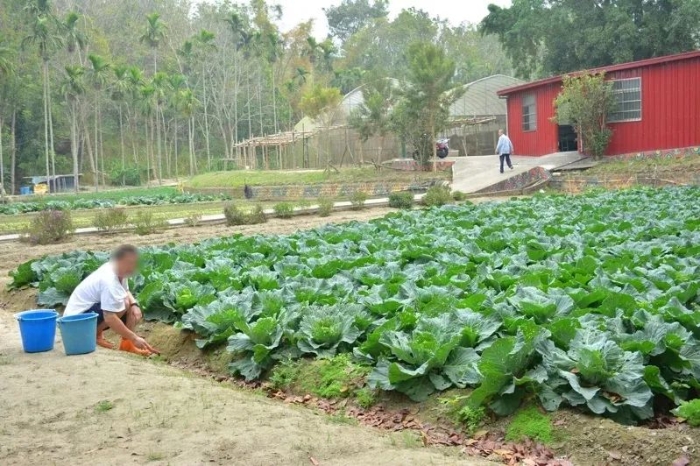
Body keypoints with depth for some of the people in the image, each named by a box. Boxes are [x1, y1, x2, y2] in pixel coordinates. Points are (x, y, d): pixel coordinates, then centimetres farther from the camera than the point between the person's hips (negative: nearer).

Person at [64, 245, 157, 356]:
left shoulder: (119, 271, -3)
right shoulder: (109, 280, -30)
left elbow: (126, 292, 16)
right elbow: (109, 318, -34)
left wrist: (134, 305, -7)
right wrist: (134, 338, -30)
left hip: (93, 310, 9)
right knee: (123, 304, -29)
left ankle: (127, 344, -4)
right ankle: (95, 334, -12)